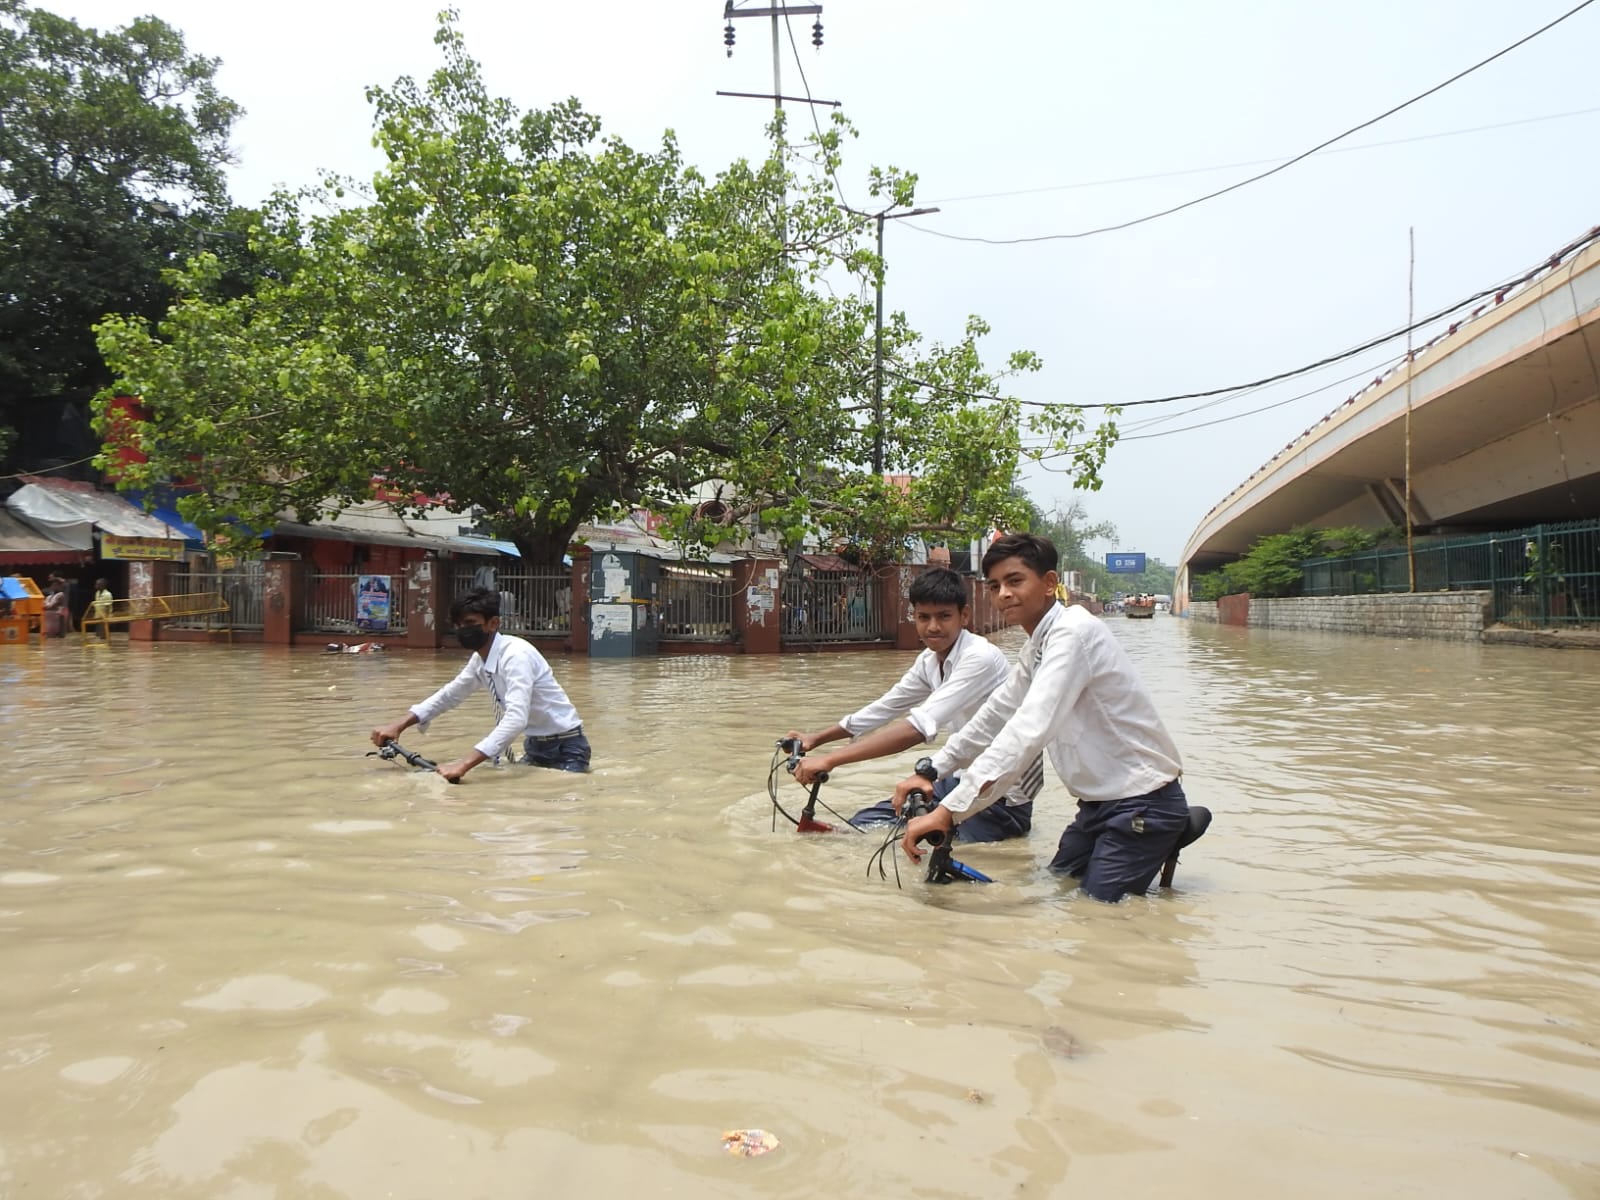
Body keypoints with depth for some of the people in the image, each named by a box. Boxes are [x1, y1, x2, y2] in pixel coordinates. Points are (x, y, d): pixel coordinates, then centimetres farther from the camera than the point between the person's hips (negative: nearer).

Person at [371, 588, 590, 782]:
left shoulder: (516, 655, -27)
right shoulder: (479, 660, 1)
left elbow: (516, 718, -40)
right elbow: (447, 695, 16)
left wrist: (466, 764, -47)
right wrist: (399, 725, 3)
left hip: (565, 749, -8)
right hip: (534, 747, 9)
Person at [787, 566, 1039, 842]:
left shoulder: (981, 658, -25)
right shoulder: (929, 661, 1)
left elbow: (922, 726, -36)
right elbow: (885, 707, 15)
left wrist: (830, 760, -38)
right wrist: (817, 739, 10)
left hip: (1003, 798, -7)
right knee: (865, 824, 1)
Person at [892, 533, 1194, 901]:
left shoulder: (1074, 631, -23)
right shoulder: (1036, 647, 8)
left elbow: (1030, 729, -34)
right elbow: (996, 715, 15)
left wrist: (949, 811, -39)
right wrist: (929, 770, 4)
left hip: (1142, 802, -9)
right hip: (1102, 800, 9)